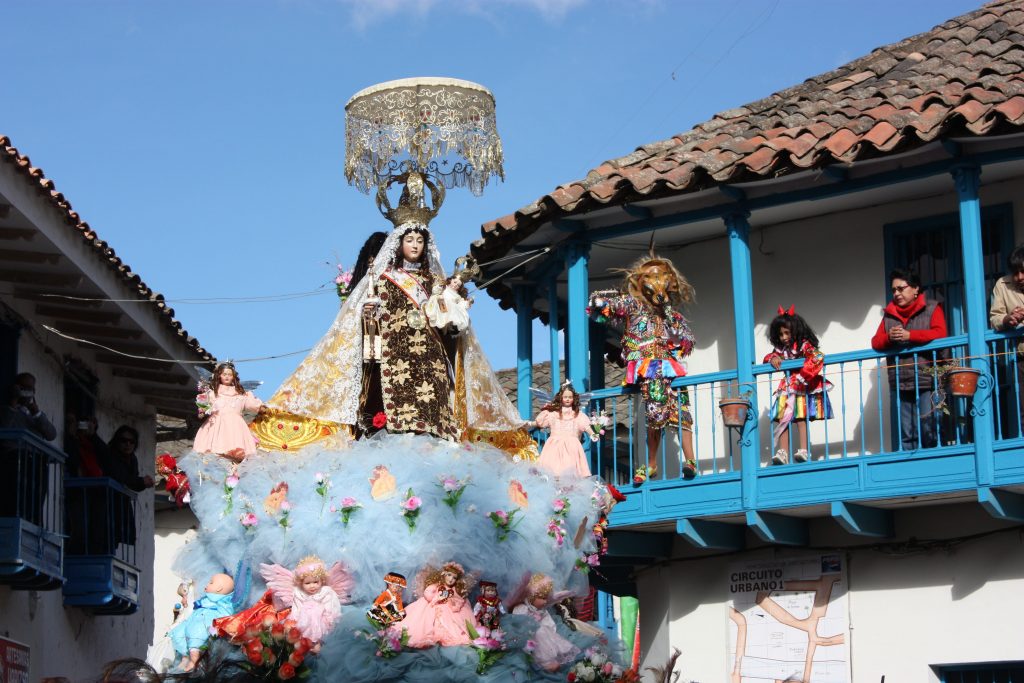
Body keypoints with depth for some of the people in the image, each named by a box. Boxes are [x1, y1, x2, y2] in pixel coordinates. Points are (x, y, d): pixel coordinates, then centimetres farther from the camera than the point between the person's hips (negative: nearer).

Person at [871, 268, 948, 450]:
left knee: (928, 430, -10)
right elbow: (875, 342, 13)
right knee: (906, 435, 3)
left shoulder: (932, 309, 5)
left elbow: (940, 333, -9)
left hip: (927, 382, -4)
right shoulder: (888, 314, 17)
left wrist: (909, 335, -15)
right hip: (900, 385, 4)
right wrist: (889, 337, -9)